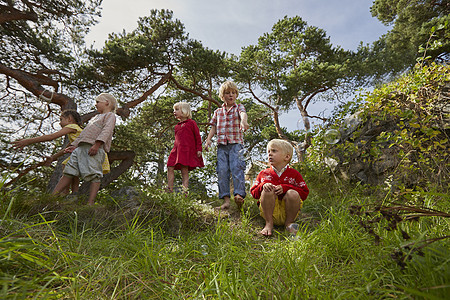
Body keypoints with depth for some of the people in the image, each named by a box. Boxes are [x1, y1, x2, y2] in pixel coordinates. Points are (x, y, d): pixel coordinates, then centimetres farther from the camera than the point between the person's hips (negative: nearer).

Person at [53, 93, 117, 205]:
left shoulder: (110, 115, 8)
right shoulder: (95, 118, 36)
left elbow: (106, 131, -10)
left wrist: (97, 144, -23)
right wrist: (74, 145, 23)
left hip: (95, 149, -9)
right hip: (81, 147, 9)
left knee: (94, 176, -15)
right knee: (68, 172, 6)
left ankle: (90, 203, -20)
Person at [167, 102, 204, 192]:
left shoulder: (191, 123, 5)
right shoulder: (177, 126, 23)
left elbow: (197, 136, 2)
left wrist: (199, 149, -4)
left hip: (187, 150, -6)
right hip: (177, 149, 7)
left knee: (184, 171, -8)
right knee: (170, 168, -3)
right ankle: (170, 190, 2)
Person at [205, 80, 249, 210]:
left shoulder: (239, 107, 11)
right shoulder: (218, 111, 21)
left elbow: (243, 114, -12)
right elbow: (214, 127, 20)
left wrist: (243, 121, -37)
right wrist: (208, 139, 2)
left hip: (236, 142, -3)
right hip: (221, 144, 3)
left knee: (236, 167, -20)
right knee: (222, 170, -5)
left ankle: (239, 195, -22)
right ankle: (226, 200, -4)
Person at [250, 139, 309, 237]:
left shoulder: (294, 174, 6)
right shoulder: (263, 174, 11)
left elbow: (304, 193, 0)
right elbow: (253, 193, 9)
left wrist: (285, 188, -14)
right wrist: (263, 185, -14)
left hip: (286, 213, 0)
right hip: (269, 211, 1)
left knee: (293, 194, -29)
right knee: (268, 190, -26)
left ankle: (289, 223, -5)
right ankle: (269, 223, -15)